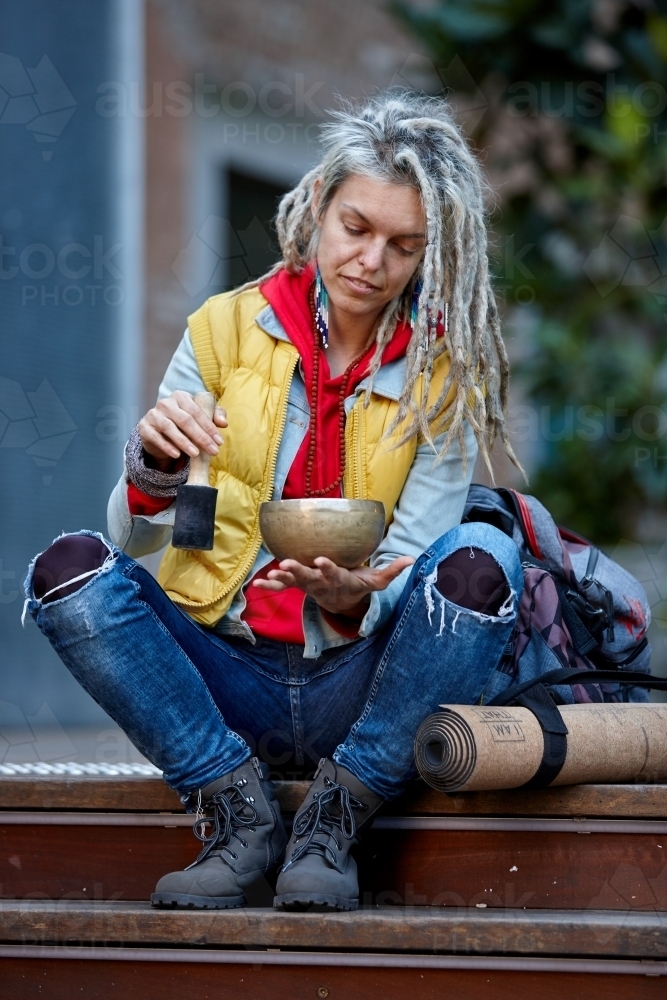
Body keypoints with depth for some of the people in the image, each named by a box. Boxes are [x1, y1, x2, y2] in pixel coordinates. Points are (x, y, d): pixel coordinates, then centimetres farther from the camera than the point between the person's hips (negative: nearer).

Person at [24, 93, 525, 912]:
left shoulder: (447, 370, 0)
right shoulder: (226, 329, 1)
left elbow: (409, 570, -7)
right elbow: (138, 541, -2)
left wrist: (351, 597, -30)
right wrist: (154, 468, -25)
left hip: (357, 684, -1)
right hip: (225, 676, 1)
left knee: (478, 563, -29)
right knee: (69, 568, -23)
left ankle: (334, 818, -15)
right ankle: (241, 812, -13)